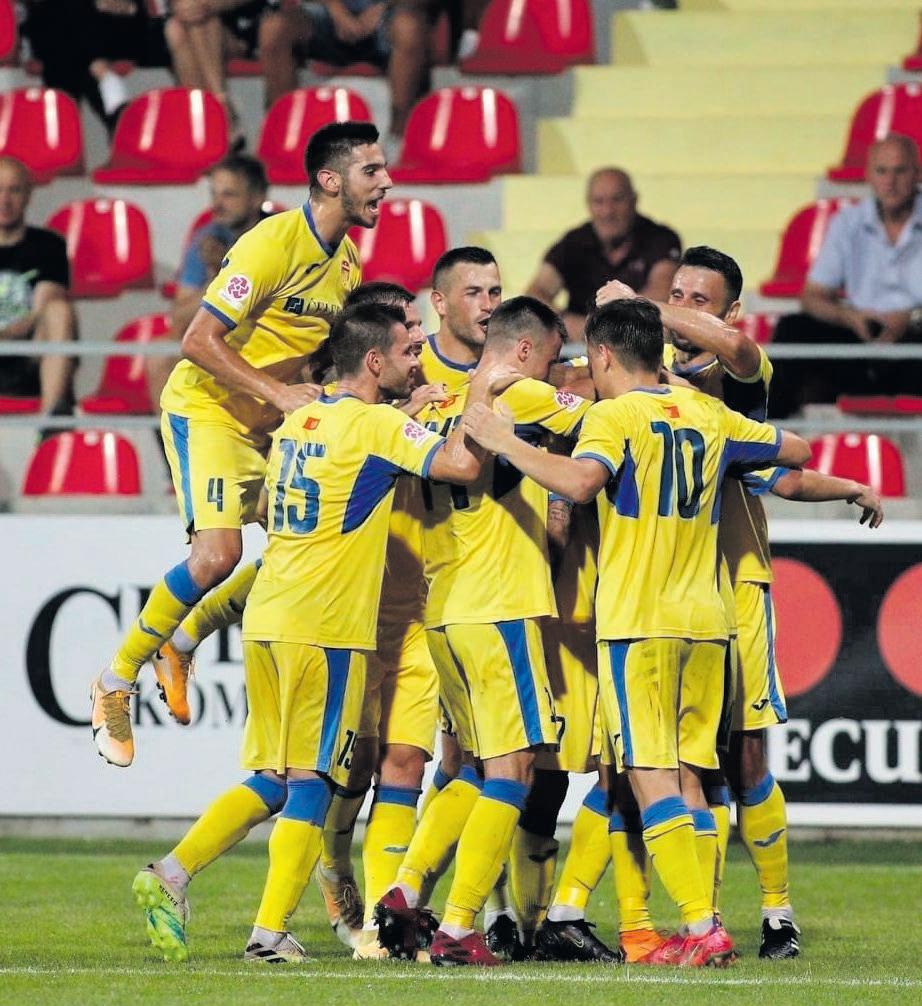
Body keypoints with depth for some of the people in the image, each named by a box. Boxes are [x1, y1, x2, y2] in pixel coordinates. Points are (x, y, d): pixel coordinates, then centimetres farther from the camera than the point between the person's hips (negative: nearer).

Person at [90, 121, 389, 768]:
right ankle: (117, 680, -6)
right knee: (218, 551, -23)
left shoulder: (346, 260, 5)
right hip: (206, 408, -8)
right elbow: (200, 341, -24)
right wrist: (280, 394, -28)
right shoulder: (274, 243, -21)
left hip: (269, 423, 8)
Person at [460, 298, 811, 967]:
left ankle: (702, 927, -16)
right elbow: (796, 451, 23)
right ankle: (702, 931, 5)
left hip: (638, 622, -6)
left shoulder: (616, 415, -6)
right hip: (704, 621, 6)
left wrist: (505, 442, -15)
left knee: (652, 778, -7)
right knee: (687, 777, 10)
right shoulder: (708, 414, 12)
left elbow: (581, 482, -25)